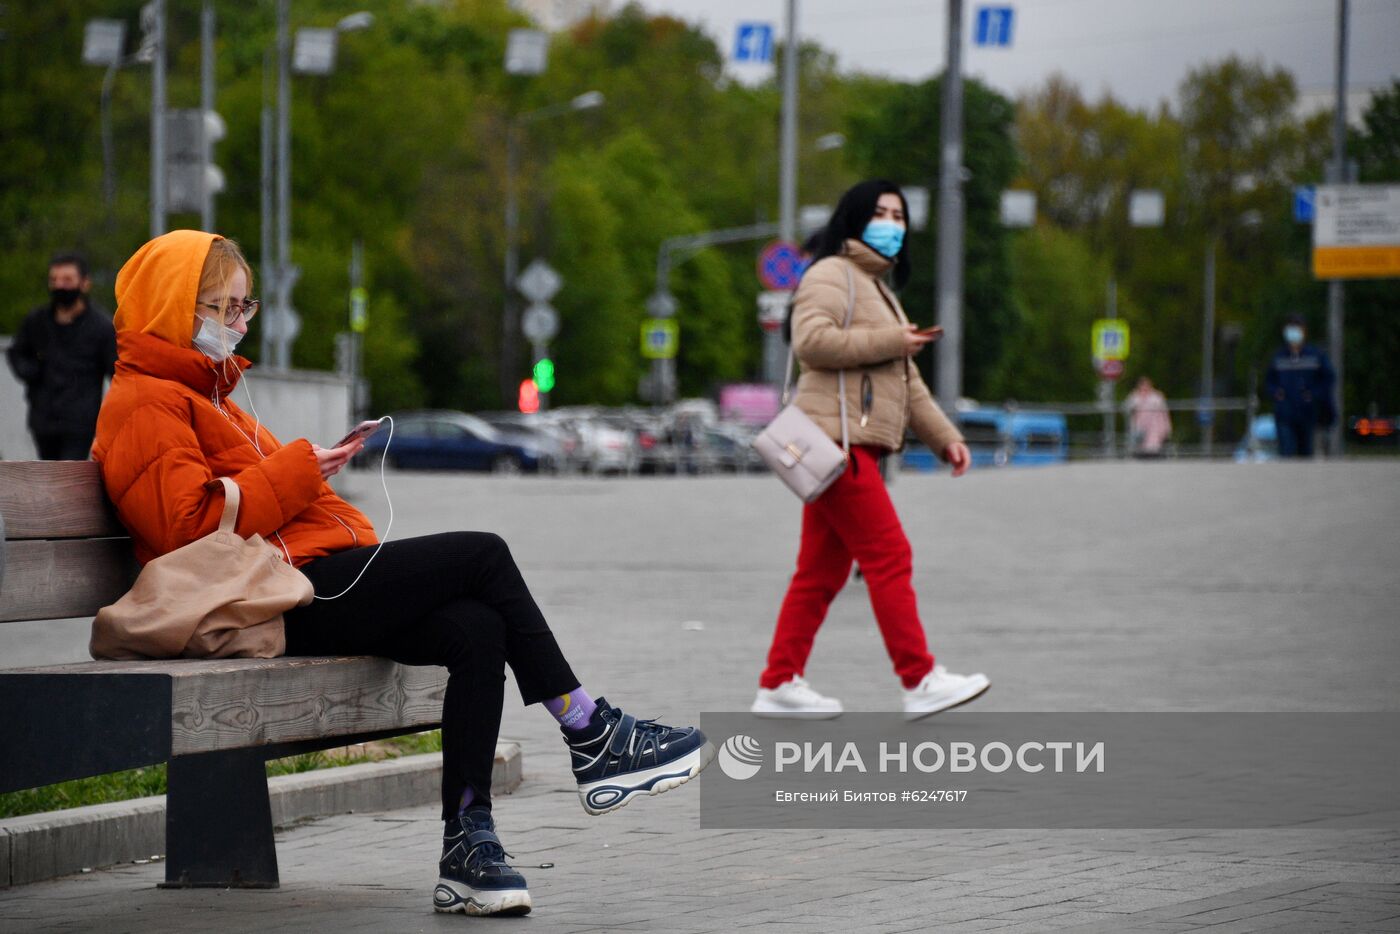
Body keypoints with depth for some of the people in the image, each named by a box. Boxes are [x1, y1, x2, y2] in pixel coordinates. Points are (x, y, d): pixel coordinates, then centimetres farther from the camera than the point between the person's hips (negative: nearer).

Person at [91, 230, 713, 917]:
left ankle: (467, 847, -16)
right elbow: (189, 525, -17)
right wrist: (294, 471, -12)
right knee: (482, 555, -13)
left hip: (317, 584, 10)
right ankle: (592, 737, -6)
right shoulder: (143, 406, -4)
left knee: (475, 628, -14)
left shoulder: (203, 394, 29)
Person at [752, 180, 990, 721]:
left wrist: (944, 437, 21)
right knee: (889, 558, -12)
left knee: (822, 571, 8)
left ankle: (779, 686, 9)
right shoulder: (831, 276, -3)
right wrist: (890, 342, -15)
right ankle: (920, 682, -14)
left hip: (860, 446, 10)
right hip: (835, 438, -10)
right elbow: (811, 340, -20)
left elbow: (907, 383, 30)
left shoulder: (879, 290, 29)